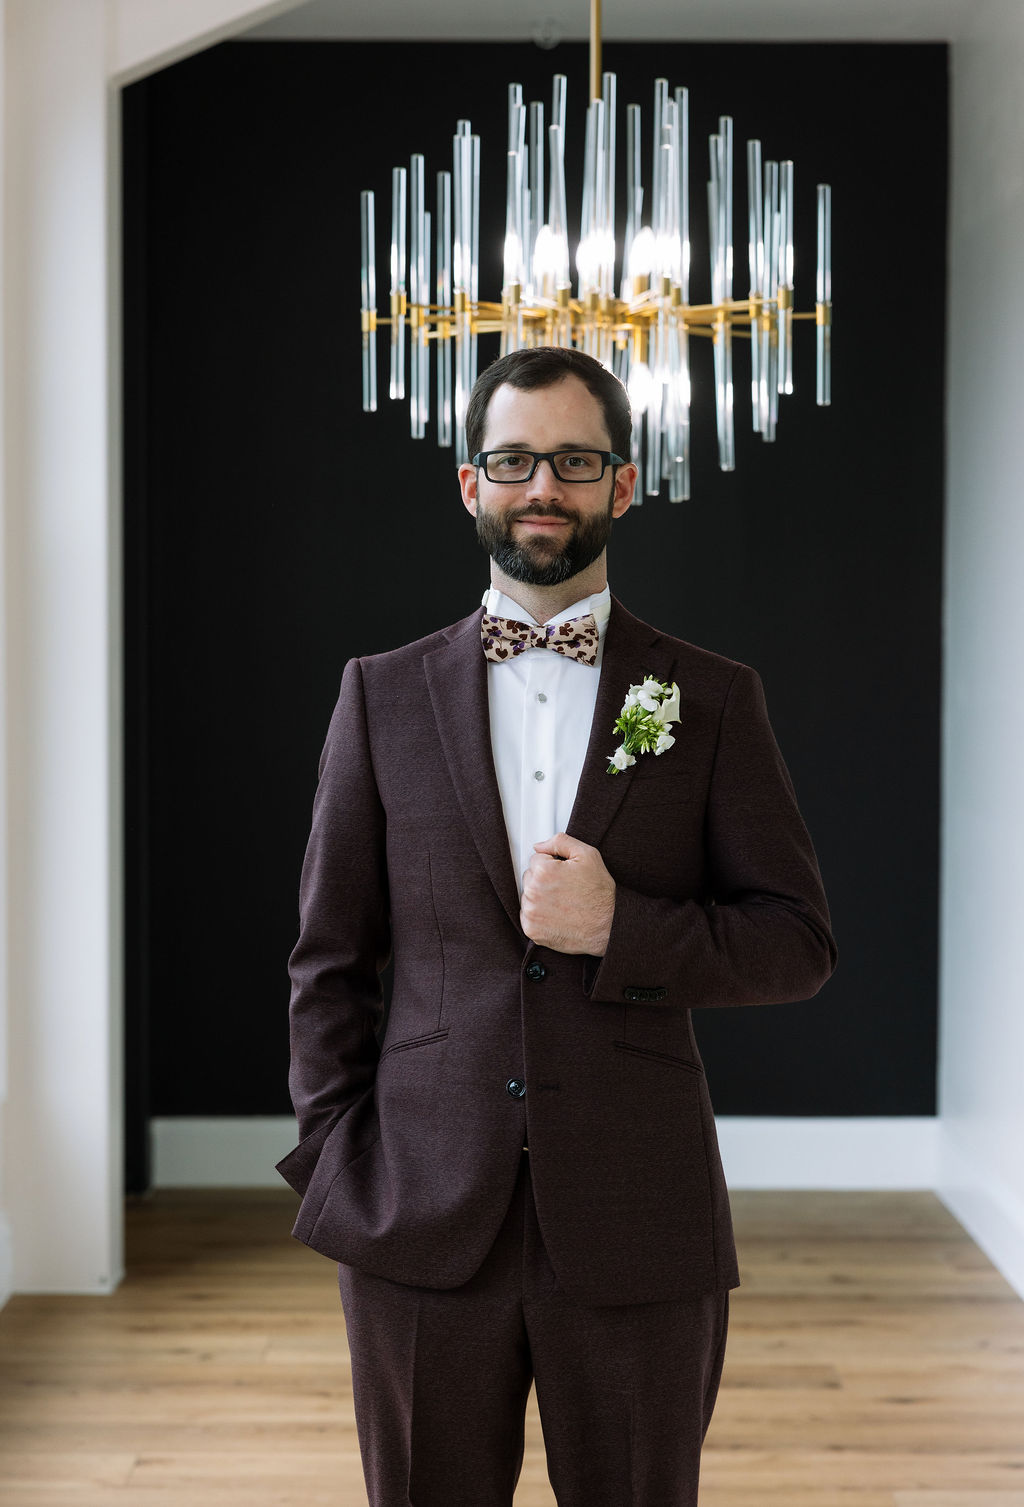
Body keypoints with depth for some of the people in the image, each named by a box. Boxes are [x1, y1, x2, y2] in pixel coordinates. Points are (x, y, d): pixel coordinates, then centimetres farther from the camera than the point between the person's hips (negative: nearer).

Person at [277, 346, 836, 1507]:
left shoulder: (713, 700, 3)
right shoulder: (383, 694, 6)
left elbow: (799, 942, 2)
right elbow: (331, 959, 8)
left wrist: (624, 928, -13)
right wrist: (334, 1156, -1)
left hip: (639, 1229, 0)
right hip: (420, 1223, 1)